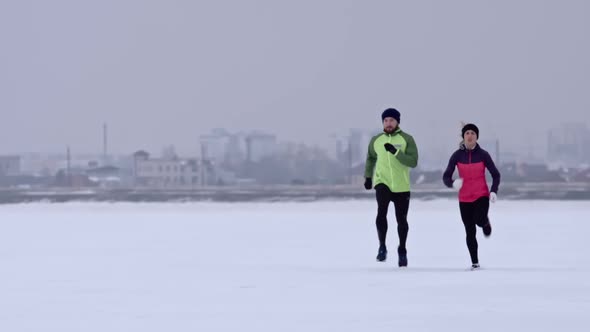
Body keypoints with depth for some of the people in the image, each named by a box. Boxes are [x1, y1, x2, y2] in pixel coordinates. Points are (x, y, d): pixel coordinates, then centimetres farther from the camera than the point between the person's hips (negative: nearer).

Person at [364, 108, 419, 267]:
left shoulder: (406, 139, -4)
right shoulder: (376, 140, 6)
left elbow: (413, 162, -15)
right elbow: (371, 158, 26)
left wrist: (395, 152, -25)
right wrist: (368, 176, 20)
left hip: (401, 186, 0)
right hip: (382, 183, 1)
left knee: (401, 220, 9)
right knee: (381, 211, -26)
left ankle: (402, 251, 28)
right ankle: (382, 246, -16)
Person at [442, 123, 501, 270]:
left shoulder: (483, 154, -5)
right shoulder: (457, 155, -3)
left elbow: (495, 174, 2)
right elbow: (446, 176, -5)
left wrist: (493, 191, -14)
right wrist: (453, 183, -28)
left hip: (482, 196, -1)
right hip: (464, 198, 1)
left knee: (479, 220, -28)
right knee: (470, 232, 3)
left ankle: (486, 222, 10)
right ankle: (475, 262, 15)